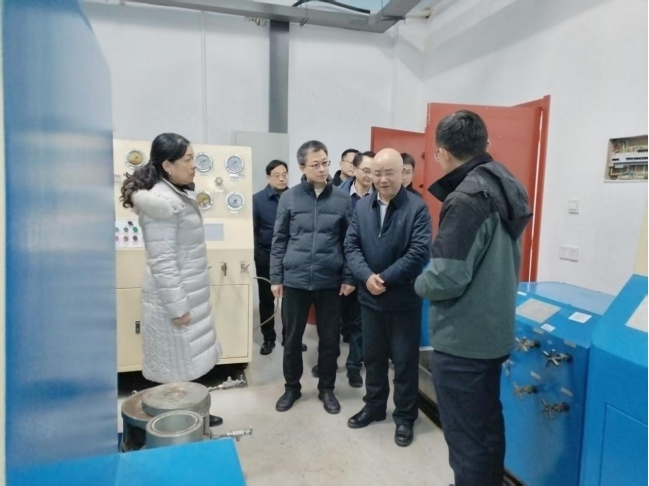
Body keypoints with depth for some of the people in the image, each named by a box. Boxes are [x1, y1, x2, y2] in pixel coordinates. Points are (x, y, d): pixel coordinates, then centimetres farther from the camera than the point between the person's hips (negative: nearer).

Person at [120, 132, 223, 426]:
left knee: (187, 364, 20)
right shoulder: (160, 202, -20)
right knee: (175, 371, 5)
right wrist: (177, 307, -21)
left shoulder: (180, 195, 10)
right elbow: (162, 263, -23)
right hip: (175, 299, -9)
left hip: (190, 294, 9)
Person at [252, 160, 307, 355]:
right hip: (266, 257, -1)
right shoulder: (258, 199, -4)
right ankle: (268, 339, 24)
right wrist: (255, 255, -9)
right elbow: (252, 229, -5)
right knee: (266, 299, 10)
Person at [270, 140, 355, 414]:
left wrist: (349, 277, -1)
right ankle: (292, 387, 32)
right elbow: (279, 241, 2)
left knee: (330, 339, 11)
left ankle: (327, 389, 30)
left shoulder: (342, 199, 0)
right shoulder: (289, 198, -1)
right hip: (295, 281, 0)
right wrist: (276, 278, 0)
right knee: (292, 338, 12)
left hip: (330, 282, 0)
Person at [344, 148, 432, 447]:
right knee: (372, 356, 18)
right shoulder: (362, 206, 6)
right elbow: (351, 246, 1)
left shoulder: (417, 208, -9)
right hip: (369, 297, 5)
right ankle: (374, 406, 37)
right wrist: (366, 276, -16)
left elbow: (420, 252, -17)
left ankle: (405, 417, 26)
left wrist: (385, 278, -19)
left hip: (404, 299, -4)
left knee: (404, 360, 9)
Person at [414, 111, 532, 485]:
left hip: (462, 341, -9)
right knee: (488, 426, 23)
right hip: (494, 332, 9)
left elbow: (446, 279, -25)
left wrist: (421, 283, -6)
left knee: (466, 438, 7)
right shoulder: (504, 188, 6)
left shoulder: (467, 199, -22)